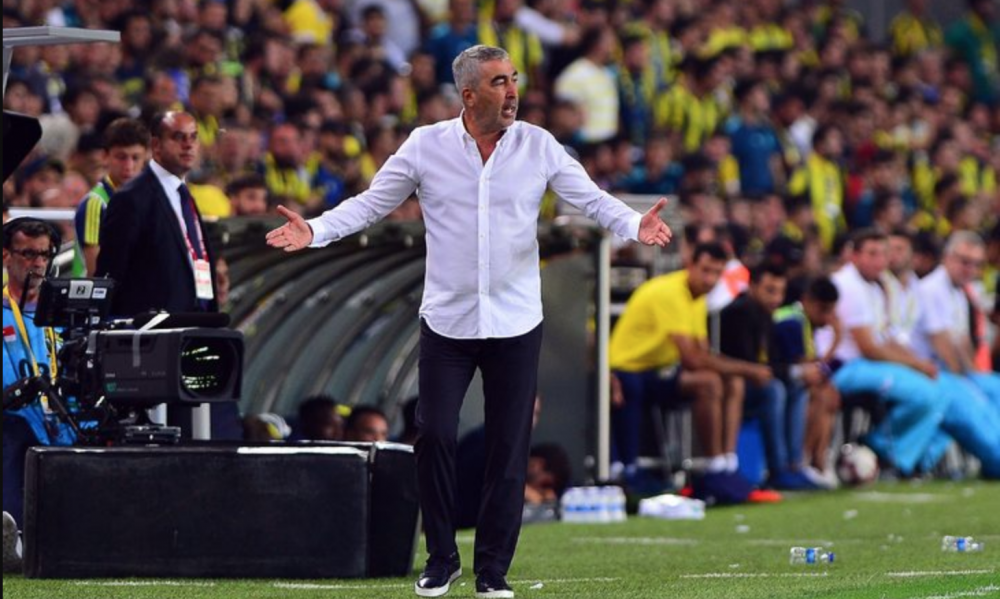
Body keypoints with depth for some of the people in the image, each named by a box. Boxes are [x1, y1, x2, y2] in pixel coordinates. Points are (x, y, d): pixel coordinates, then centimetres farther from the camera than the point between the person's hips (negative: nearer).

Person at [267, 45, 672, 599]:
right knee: (434, 436, -6)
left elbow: (590, 198, -2)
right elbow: (372, 203, 2)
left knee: (508, 449, 3)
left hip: (515, 324, 1)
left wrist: (634, 224, -21)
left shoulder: (538, 146, 0)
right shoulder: (426, 146, -1)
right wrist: (315, 231, -12)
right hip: (446, 321, -1)